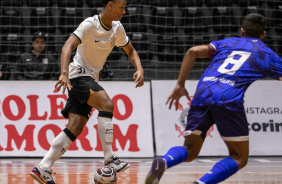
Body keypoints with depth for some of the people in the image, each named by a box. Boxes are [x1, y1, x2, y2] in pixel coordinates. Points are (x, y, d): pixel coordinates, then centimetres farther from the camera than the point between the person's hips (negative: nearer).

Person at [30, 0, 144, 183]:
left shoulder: (117, 28, 7)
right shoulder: (90, 25, -16)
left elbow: (131, 51, 20)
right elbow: (68, 46, -28)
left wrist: (139, 69, -2)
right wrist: (64, 74, -44)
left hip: (90, 79, 8)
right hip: (79, 74, -8)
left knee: (75, 128, -3)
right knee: (107, 104, -28)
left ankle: (43, 169, -4)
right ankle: (109, 159, -29)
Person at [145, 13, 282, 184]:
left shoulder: (227, 43, 28)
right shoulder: (267, 54, 22)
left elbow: (193, 51, 14)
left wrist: (180, 85, 16)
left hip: (202, 94, 4)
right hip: (229, 99, -4)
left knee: (189, 150, 12)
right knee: (239, 158, 7)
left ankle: (163, 162, -23)